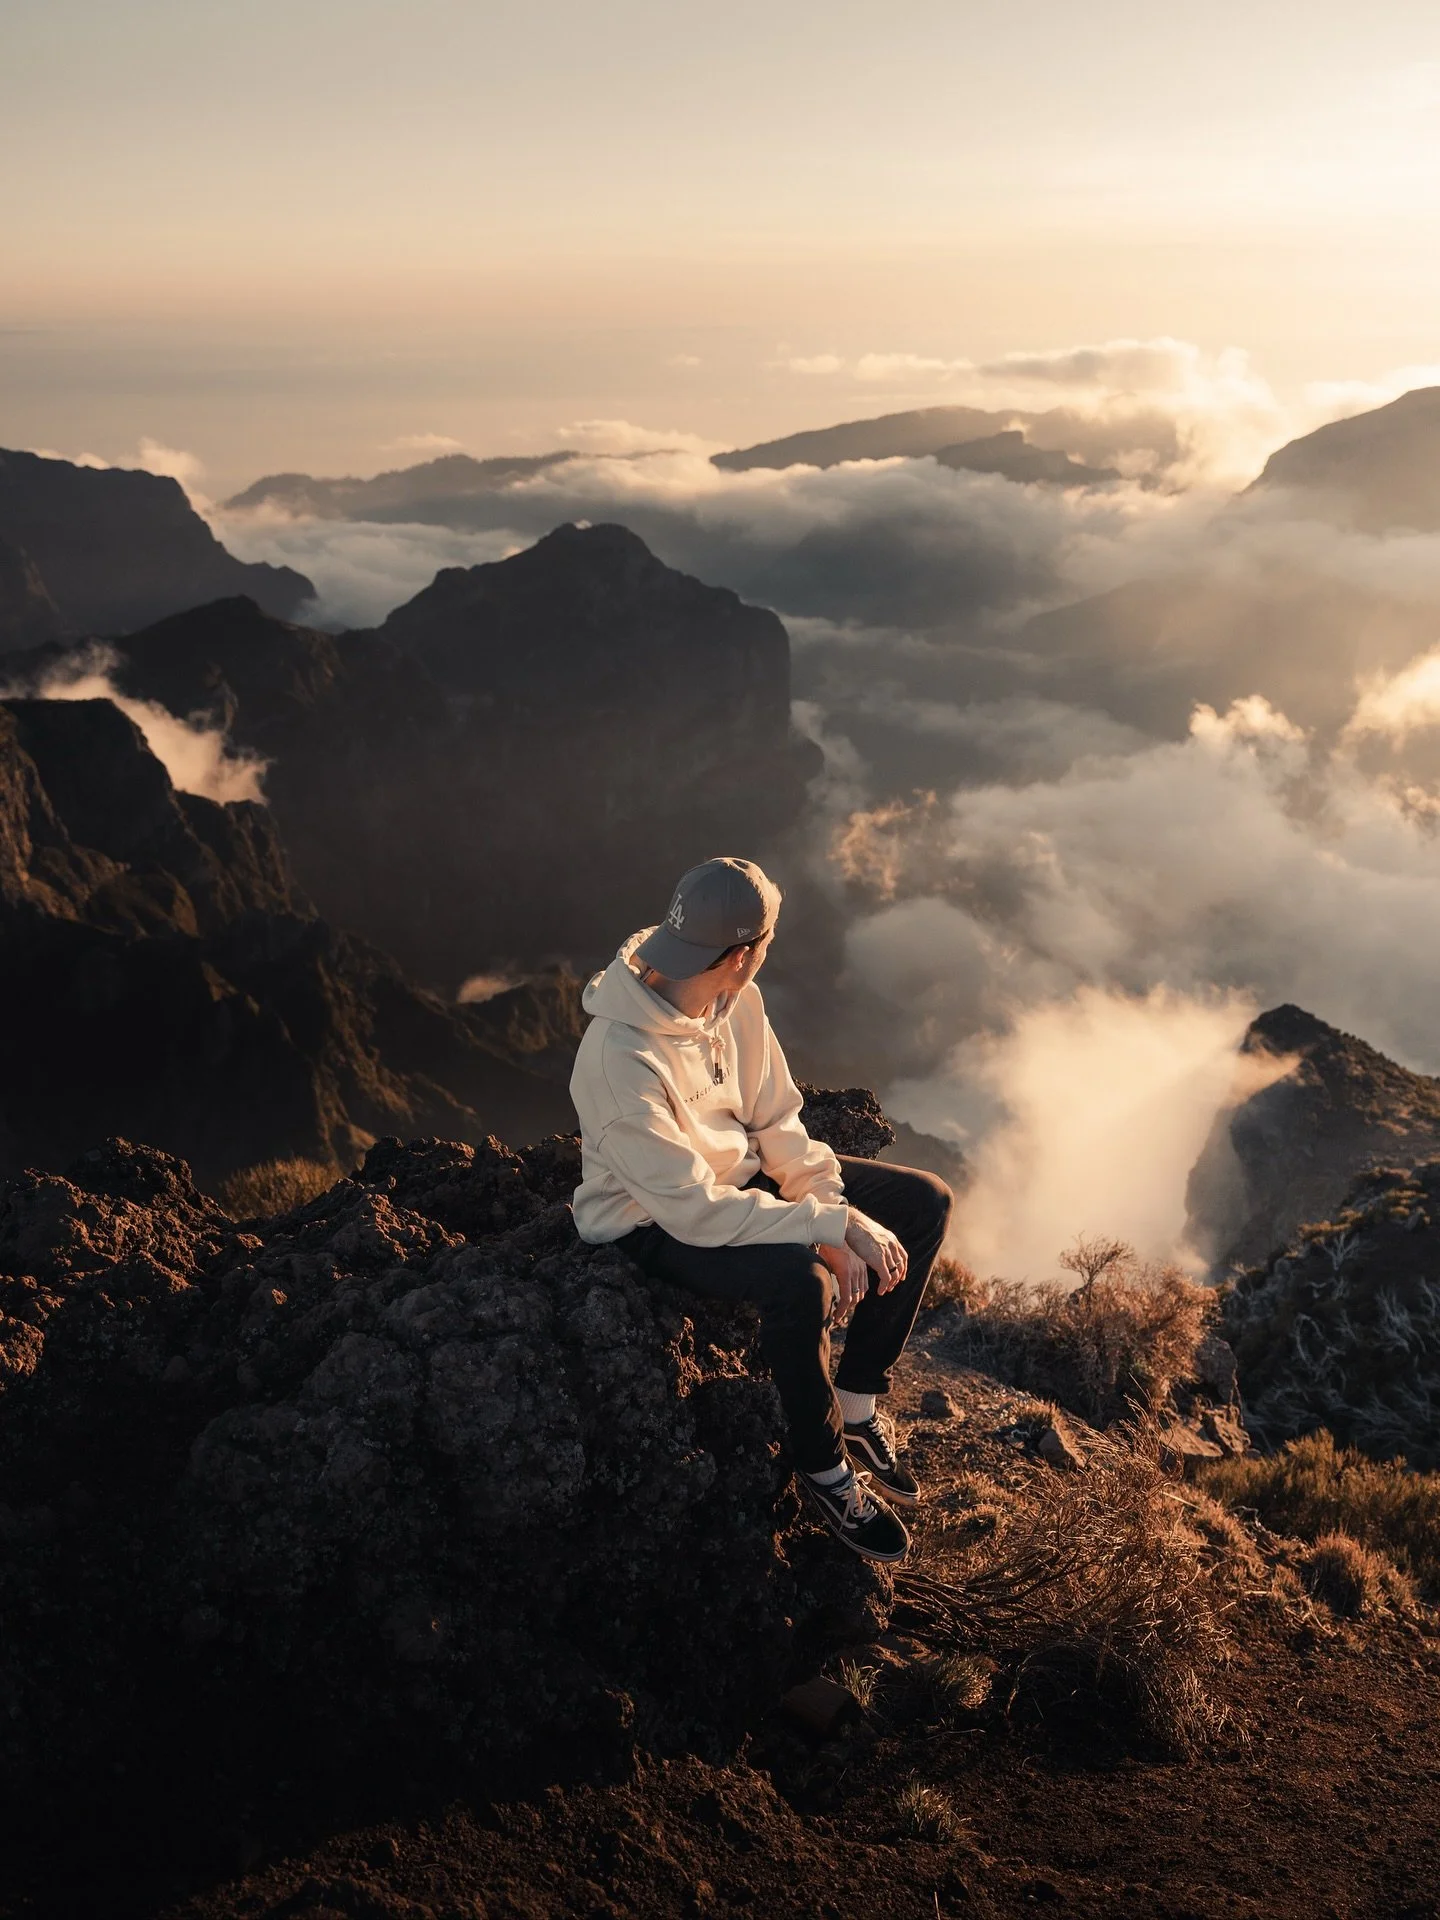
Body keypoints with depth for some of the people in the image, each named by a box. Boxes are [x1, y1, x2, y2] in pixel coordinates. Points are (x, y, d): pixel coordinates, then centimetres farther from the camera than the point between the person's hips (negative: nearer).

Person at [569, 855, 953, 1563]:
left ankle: (857, 1409, 9)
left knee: (922, 1201, -1)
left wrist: (835, 1213, -16)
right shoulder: (621, 1060, -34)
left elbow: (777, 1123, -2)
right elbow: (692, 1209, -33)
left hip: (737, 1172, 8)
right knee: (799, 1280, -36)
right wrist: (829, 1226, -31)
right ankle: (823, 1468, -8)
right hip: (656, 1223, -8)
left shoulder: (736, 1001, -10)